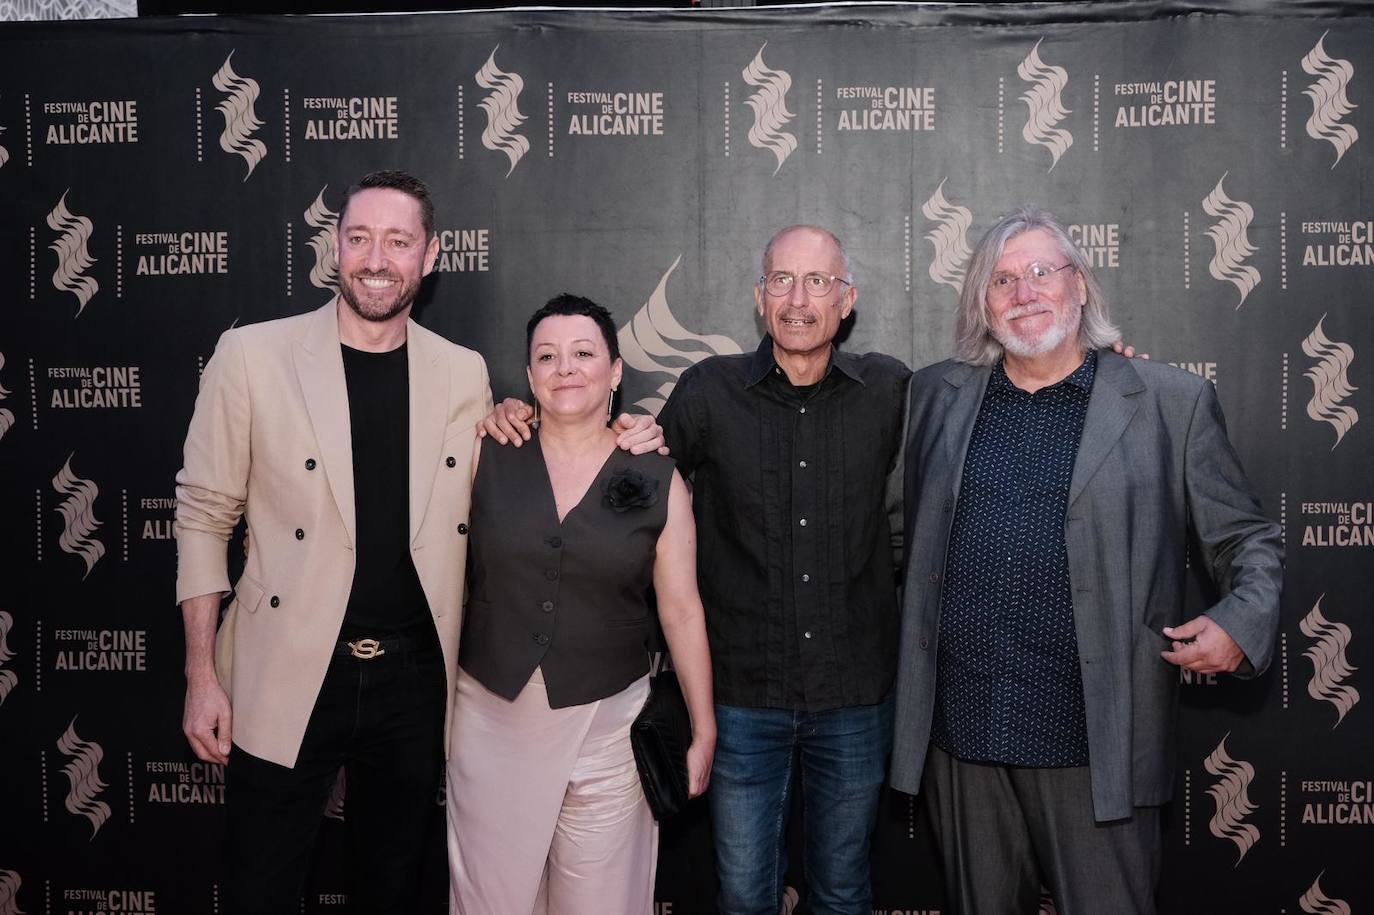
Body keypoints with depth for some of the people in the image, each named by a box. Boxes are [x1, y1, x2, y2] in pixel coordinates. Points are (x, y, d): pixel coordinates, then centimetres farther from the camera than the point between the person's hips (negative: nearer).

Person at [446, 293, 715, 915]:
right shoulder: (488, 456, 0)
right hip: (491, 716, 1)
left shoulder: (657, 481, -2)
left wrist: (702, 731, 2)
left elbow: (682, 610, 1)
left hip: (607, 724, 0)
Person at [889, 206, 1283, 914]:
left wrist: (1241, 621, -13)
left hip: (1095, 743, -2)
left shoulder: (1171, 402, 0)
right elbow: (910, 533, 17)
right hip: (961, 729, 3)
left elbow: (1247, 540, 4)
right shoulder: (937, 394, 8)